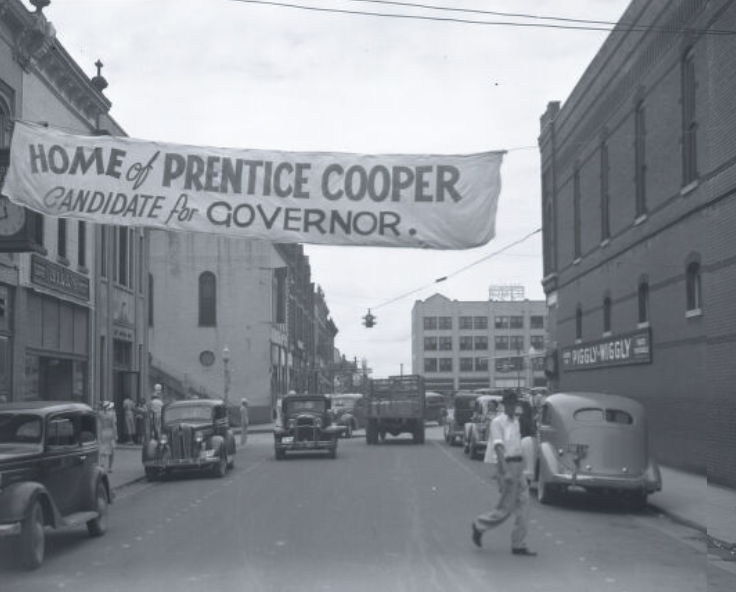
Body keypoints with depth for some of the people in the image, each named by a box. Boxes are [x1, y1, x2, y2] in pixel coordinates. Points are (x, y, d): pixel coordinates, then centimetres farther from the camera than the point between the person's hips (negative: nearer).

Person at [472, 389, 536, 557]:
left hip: (519, 466, 8)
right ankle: (479, 525, 21)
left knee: (523, 505, 2)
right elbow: (499, 447, -19)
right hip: (506, 466, -8)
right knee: (505, 508, -2)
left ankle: (519, 546, 5)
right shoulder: (497, 422, -10)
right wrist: (505, 472, -27)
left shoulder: (515, 421, 14)